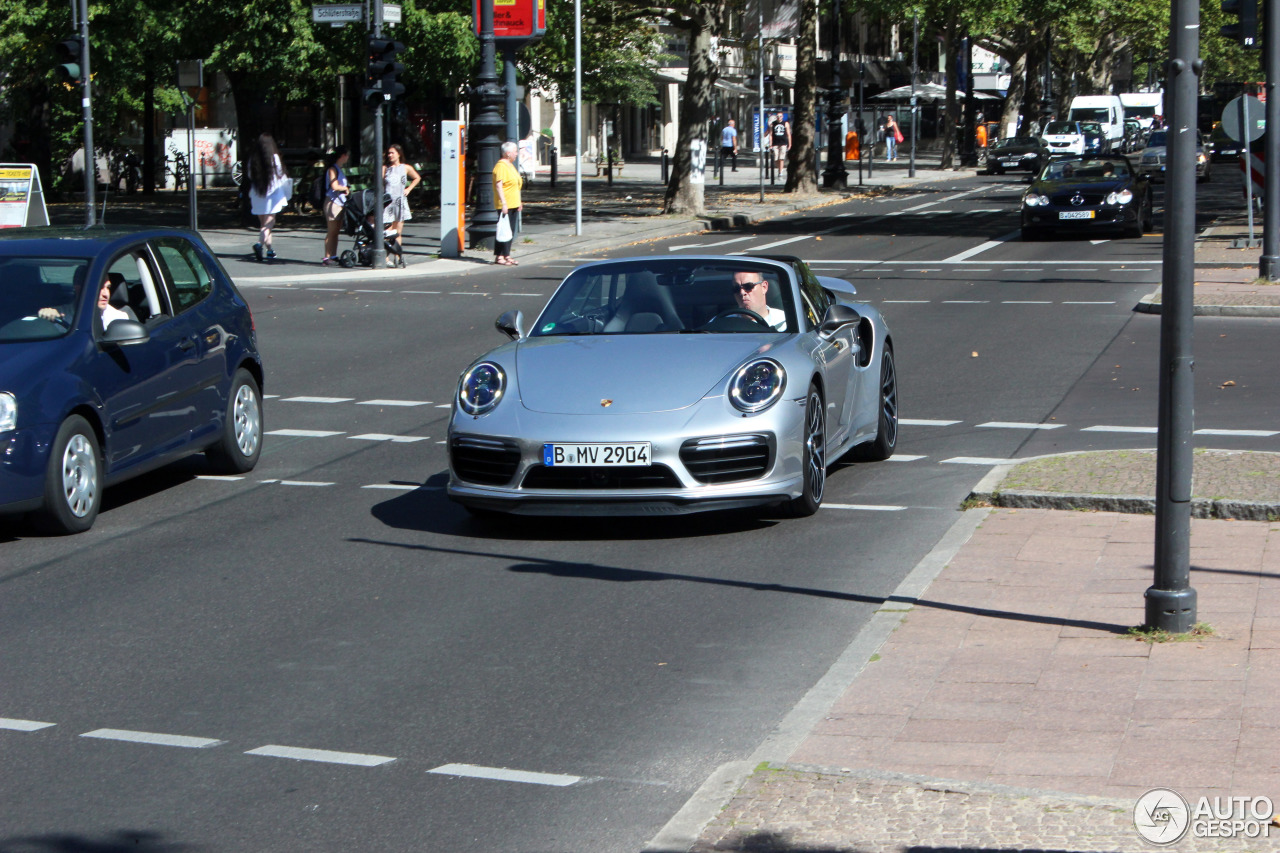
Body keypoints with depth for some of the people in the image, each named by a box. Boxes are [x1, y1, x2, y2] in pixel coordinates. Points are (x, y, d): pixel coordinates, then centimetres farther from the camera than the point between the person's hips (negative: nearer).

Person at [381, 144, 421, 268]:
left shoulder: (406, 168, 9)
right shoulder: (385, 168, 3)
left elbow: (417, 178, 24)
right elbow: (379, 182, -7)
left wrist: (408, 189, 15)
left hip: (400, 202, 3)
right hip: (387, 202, -2)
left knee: (398, 232, 6)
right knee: (388, 232, -10)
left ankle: (397, 257, 12)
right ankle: (386, 258, -10)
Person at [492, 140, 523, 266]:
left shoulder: (510, 165, 18)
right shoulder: (501, 166, -14)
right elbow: (499, 186, -20)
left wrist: (518, 203, 25)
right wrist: (503, 203, -25)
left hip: (513, 204, 10)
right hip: (505, 205, -10)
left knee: (511, 232, 9)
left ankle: (506, 256, 13)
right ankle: (500, 256, -7)